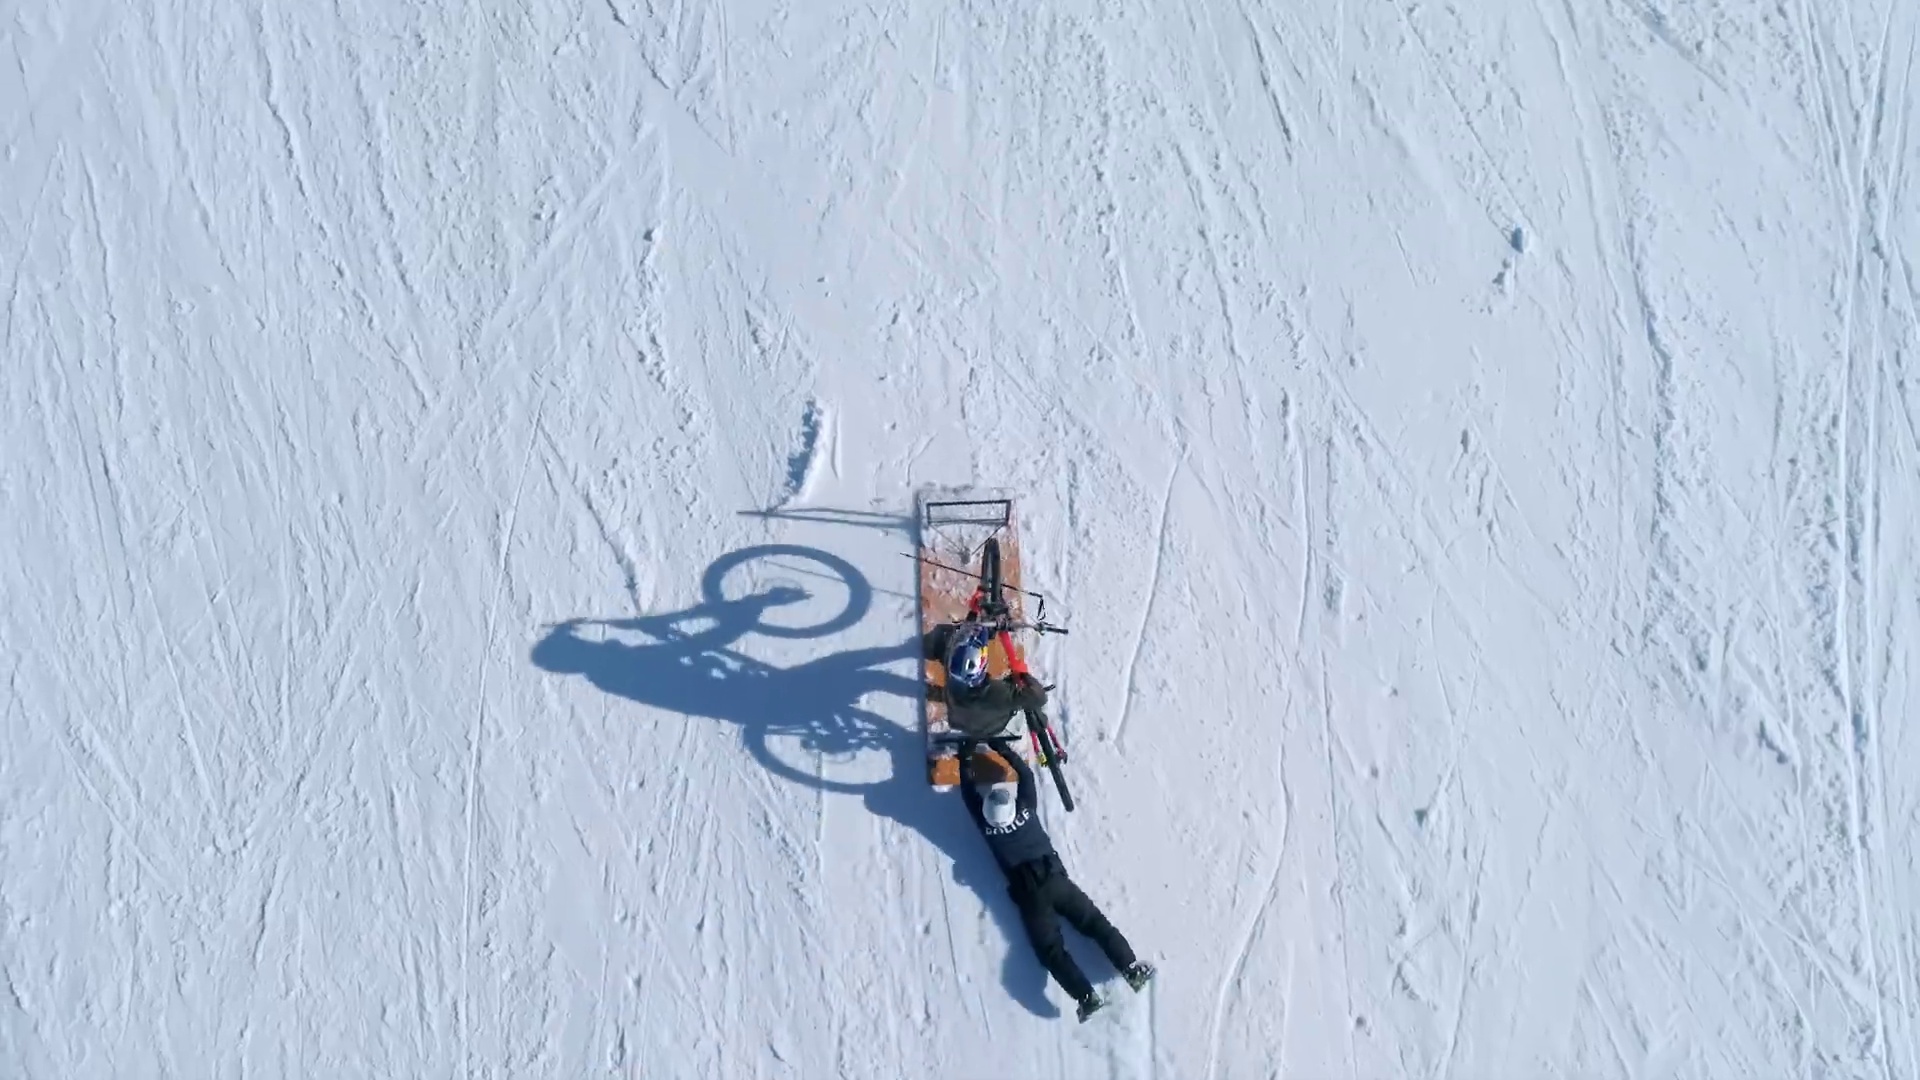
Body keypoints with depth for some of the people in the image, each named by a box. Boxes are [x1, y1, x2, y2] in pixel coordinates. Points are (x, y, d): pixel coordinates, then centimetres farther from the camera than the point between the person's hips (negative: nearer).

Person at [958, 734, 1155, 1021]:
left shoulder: (985, 824, 0)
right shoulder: (1026, 809, 5)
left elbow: (968, 792, 12)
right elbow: (1026, 775, 17)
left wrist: (965, 759, 20)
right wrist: (1004, 749, 18)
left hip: (1027, 890, -2)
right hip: (1055, 878, 3)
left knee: (1051, 948, -7)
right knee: (1095, 921, 4)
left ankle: (1086, 996, -24)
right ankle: (1131, 966, -10)